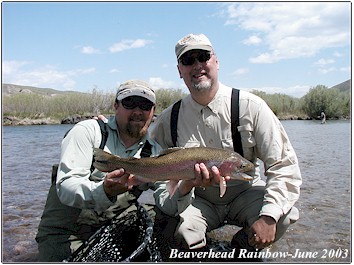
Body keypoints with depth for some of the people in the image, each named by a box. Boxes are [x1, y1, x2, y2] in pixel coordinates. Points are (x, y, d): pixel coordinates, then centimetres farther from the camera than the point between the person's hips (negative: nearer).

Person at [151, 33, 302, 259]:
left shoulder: (250, 107, -13)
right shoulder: (168, 120, -7)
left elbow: (284, 165, -14)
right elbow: (162, 178, -6)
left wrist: (268, 216, -28)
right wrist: (184, 186, -31)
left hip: (245, 194, 0)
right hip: (198, 201, 0)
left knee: (285, 213, -28)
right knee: (171, 222, -30)